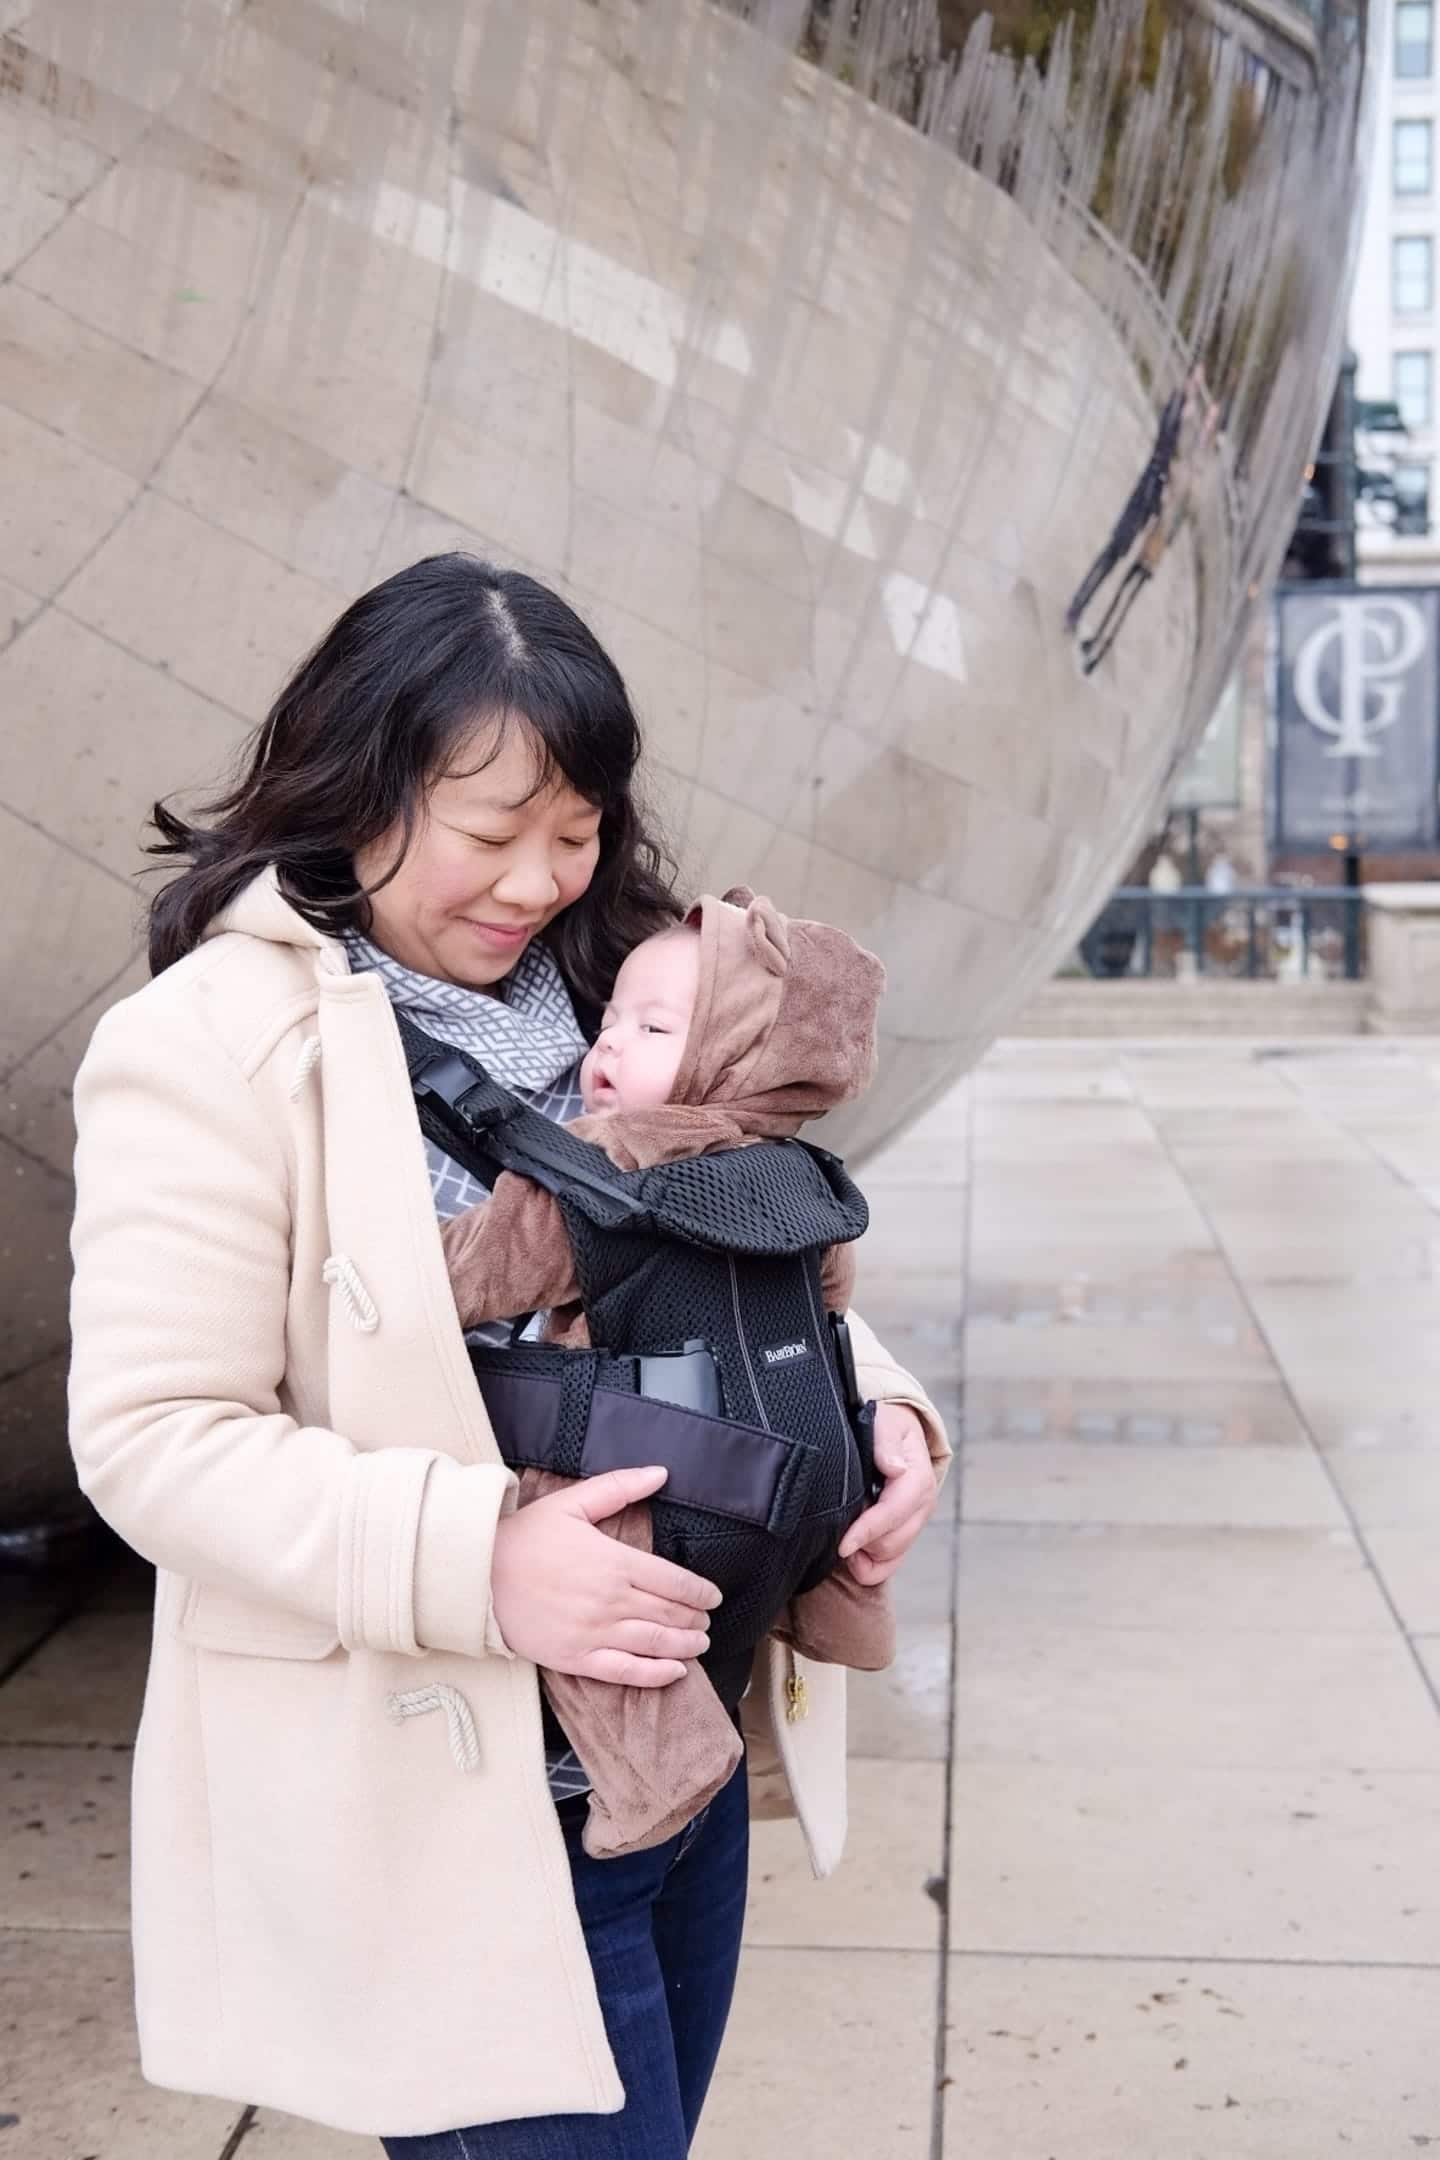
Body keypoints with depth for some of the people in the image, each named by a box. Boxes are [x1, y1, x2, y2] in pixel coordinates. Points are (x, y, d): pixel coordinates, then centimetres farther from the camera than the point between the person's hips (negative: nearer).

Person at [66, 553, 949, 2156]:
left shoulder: (606, 992, 6)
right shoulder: (210, 1051, -14)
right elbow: (153, 1437, -17)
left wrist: (870, 1400, -7)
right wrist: (476, 1559, -28)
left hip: (684, 1758, 7)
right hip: (450, 1804, -7)